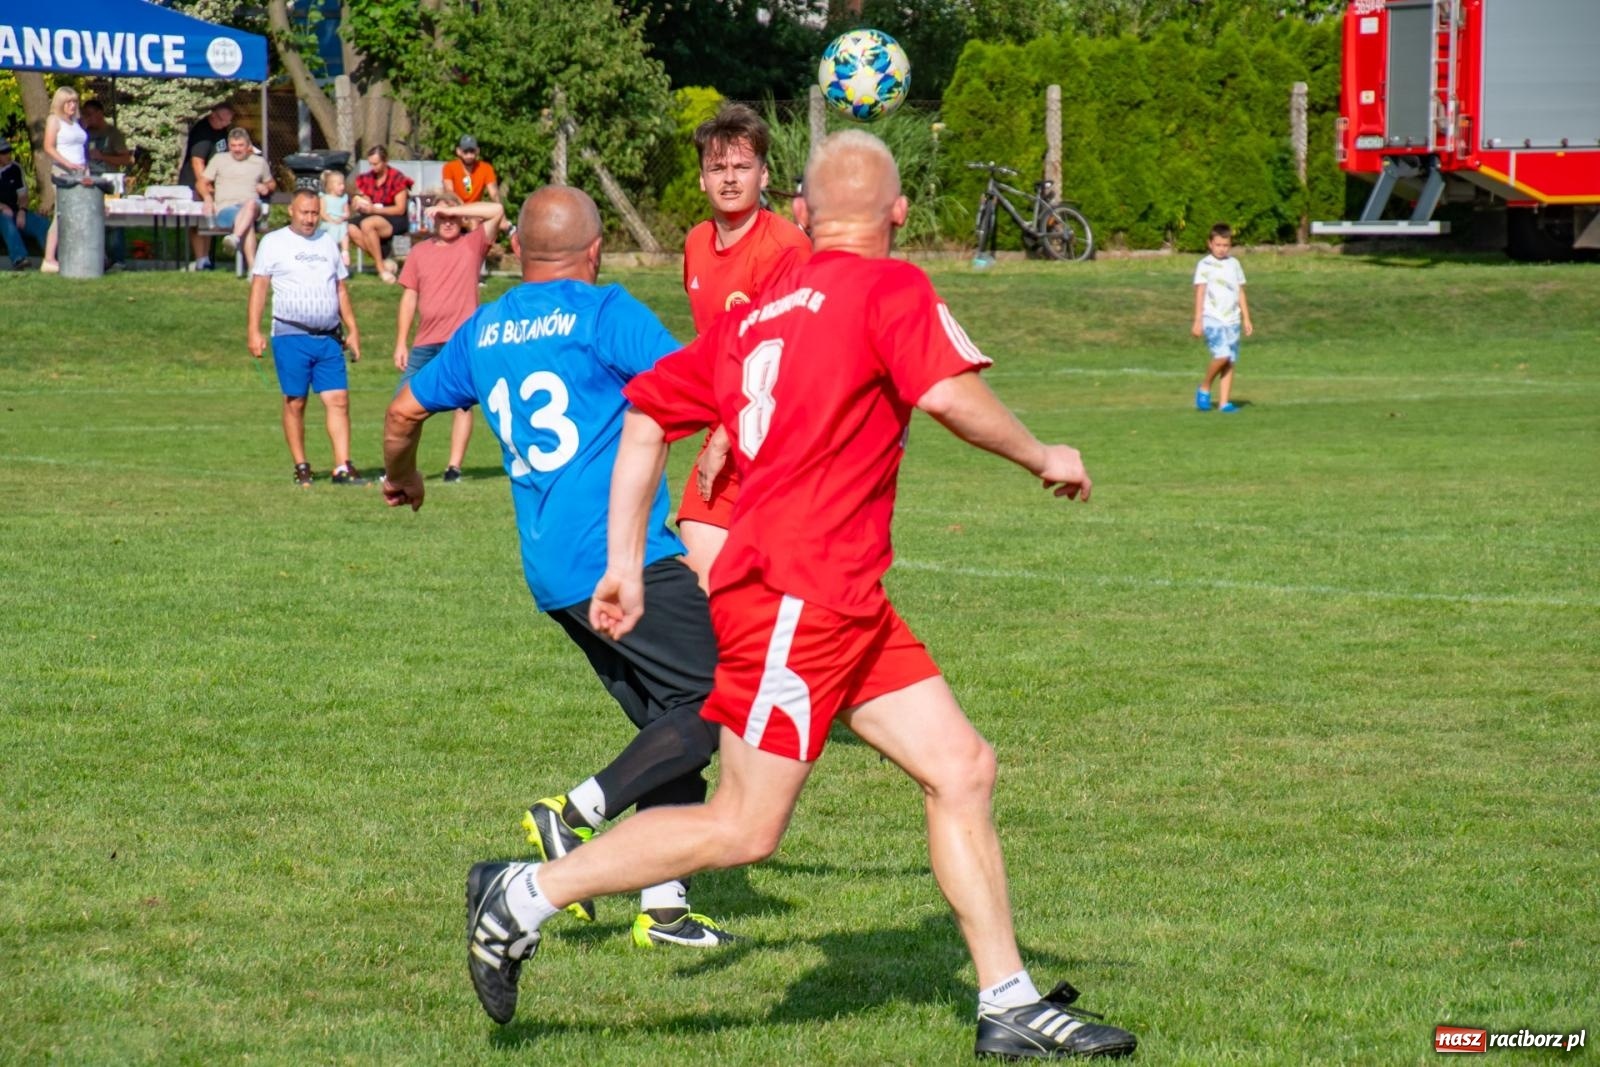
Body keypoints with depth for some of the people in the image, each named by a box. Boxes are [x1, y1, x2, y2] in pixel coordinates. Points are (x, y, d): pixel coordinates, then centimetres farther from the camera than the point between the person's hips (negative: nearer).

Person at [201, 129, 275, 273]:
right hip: (225, 209, -1)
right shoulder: (219, 160, 20)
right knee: (248, 223, -38)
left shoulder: (259, 162, 24)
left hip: (252, 207, 1)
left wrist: (267, 188, 11)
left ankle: (235, 238, -63)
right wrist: (207, 197, -3)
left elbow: (271, 184, 37)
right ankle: (252, 266, -54)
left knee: (251, 204, -41)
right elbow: (202, 183, 19)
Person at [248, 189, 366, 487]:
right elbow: (258, 287, 0)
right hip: (291, 336, -3)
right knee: (295, 402, 0)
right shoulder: (274, 242, 4)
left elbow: (341, 289, 21)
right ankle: (301, 468, 9)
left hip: (328, 337, 3)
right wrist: (254, 332, -8)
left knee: (339, 399, -6)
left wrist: (353, 330, 15)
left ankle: (343, 468, -8)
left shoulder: (328, 242, 17)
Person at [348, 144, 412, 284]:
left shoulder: (397, 178, -7)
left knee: (367, 224, -35)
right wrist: (360, 205, -11)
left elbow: (400, 209, -10)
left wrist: (374, 209, -19)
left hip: (396, 220, -6)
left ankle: (381, 268, -26)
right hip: (374, 217, 6)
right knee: (352, 229, -25)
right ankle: (385, 262, -18)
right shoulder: (367, 178, 10)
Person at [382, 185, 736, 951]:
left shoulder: (482, 332, 15)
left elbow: (405, 410, 27)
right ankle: (577, 814, -15)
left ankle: (664, 906, 7)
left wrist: (399, 478, 48)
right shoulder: (604, 313, -6)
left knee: (670, 721, 13)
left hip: (549, 572, 8)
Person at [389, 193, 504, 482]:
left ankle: (454, 466, 0)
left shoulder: (472, 245, 4)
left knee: (462, 403, -2)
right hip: (426, 342, 3)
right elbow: (409, 298, 11)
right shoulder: (419, 252, 11)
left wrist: (454, 210, -10)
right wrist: (400, 343, 5)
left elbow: (497, 211, -9)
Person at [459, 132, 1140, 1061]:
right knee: (744, 829, -6)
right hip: (796, 596, -9)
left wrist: (624, 563, 17)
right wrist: (1043, 459, -2)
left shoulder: (758, 314, 15)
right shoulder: (891, 289, -7)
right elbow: (951, 395, -20)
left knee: (963, 768, 7)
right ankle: (526, 896, 2)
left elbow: (647, 414, 16)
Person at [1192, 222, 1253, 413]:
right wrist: (1197, 321, -8)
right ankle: (1204, 389, -1)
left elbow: (1240, 293, 18)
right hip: (1212, 318, -5)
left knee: (1230, 362, 0)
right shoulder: (1205, 265, 0)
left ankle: (1224, 403, 3)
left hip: (1232, 319, 5)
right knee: (1222, 355, -21)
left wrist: (1246, 319, 15)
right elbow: (1200, 293, -3)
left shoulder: (1234, 264, 14)